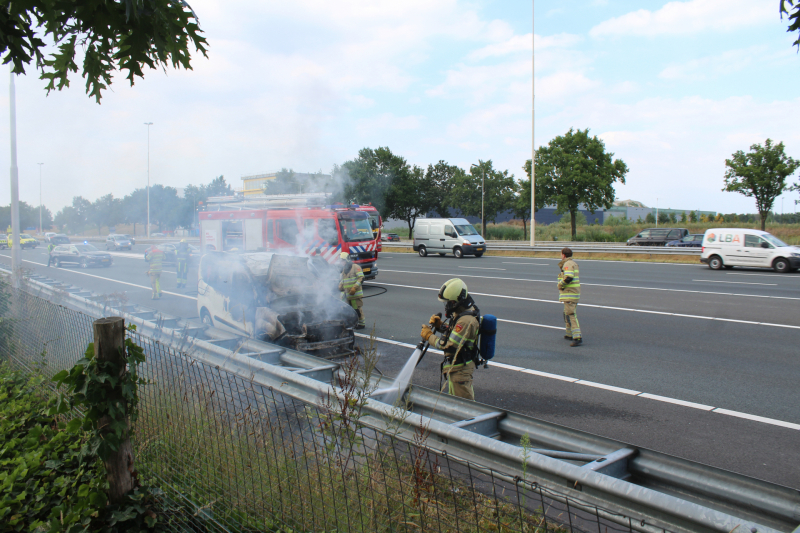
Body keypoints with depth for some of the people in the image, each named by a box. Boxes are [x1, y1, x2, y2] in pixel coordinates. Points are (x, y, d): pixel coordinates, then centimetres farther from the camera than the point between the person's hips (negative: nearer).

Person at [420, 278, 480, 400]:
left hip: (459, 369, -10)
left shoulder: (466, 320, -30)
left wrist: (429, 336, -16)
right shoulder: (463, 312, 3)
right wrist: (439, 325, 0)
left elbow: (449, 346, -28)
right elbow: (455, 332, 16)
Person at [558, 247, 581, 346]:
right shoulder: (572, 263, 18)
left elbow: (568, 278, -26)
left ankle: (577, 338, -22)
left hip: (570, 294, -11)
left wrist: (560, 284, -11)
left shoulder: (568, 264, -14)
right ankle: (570, 334, 35)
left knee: (571, 314, -16)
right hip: (572, 293, 11)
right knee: (567, 313, 23)